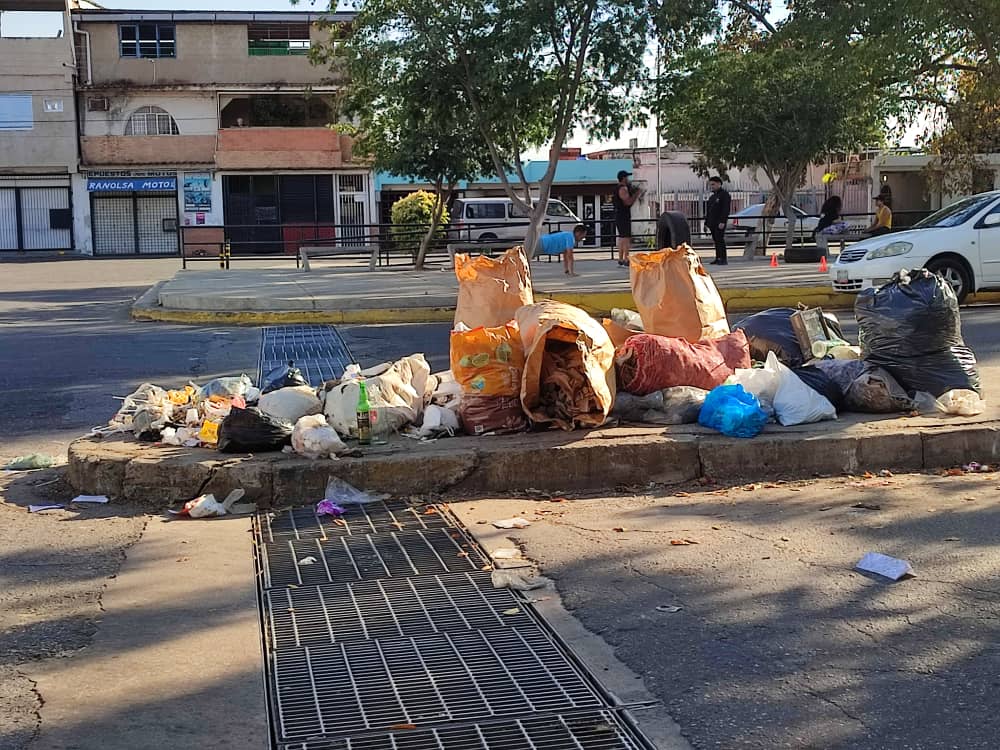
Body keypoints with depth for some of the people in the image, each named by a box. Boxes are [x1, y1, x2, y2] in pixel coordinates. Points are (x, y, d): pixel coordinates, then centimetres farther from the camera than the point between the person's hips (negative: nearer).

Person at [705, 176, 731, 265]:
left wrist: (722, 222, -23)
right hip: (712, 223, 8)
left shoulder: (724, 195, -5)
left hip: (720, 223, -8)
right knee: (716, 241, 8)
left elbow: (726, 209, -15)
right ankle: (718, 259, 11)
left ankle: (723, 259, -13)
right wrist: (707, 223, 15)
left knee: (720, 240, -12)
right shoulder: (712, 197, 21)